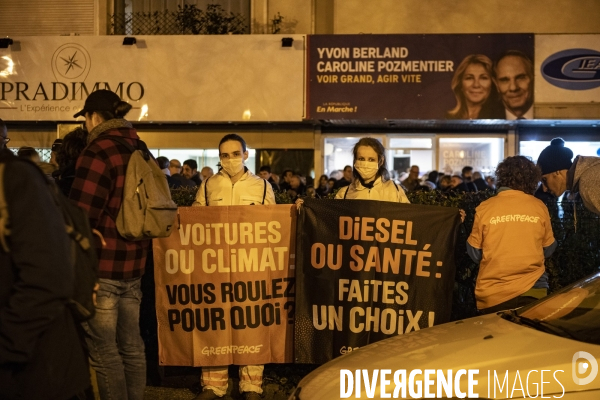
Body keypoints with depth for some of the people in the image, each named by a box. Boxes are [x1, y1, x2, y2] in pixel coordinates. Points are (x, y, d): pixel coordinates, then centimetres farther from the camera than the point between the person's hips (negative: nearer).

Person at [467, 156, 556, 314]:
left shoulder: (485, 208, -5)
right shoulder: (539, 207, -1)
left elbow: (474, 253, 2)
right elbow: (548, 249, 11)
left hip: (492, 294, 0)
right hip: (532, 290, 0)